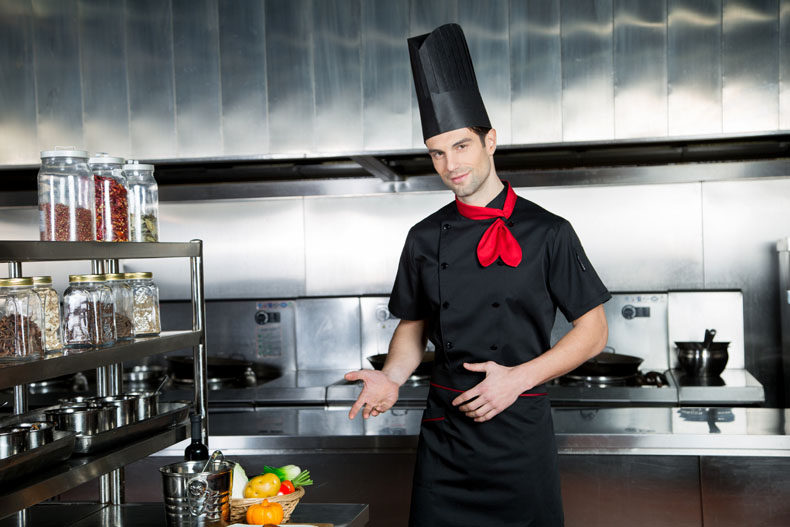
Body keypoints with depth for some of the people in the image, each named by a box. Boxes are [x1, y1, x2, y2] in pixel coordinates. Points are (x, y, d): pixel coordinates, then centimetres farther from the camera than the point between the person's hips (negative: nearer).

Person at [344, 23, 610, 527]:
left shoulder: (546, 232, -5)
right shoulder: (425, 238, 6)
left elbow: (593, 331, -3)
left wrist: (519, 378, -14)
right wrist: (392, 377, -6)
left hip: (521, 430, -3)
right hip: (444, 433, 3)